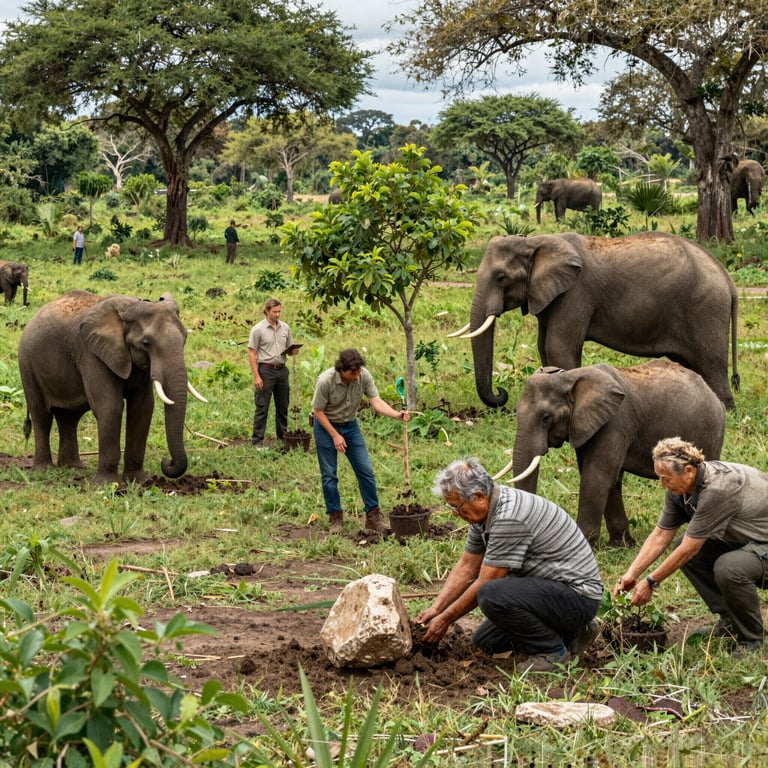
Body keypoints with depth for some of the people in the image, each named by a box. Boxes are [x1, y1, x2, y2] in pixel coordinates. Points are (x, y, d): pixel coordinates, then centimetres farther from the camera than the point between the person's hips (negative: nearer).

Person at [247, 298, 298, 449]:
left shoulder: (285, 327, 9)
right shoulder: (258, 329, -7)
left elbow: (289, 350, 18)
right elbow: (252, 353, -8)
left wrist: (293, 351, -8)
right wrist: (256, 376, -15)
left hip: (282, 370, 5)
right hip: (265, 370, -5)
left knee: (283, 407, 12)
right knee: (262, 408, -4)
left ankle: (283, 437, 22)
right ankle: (257, 440, 0)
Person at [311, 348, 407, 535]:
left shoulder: (364, 376, -17)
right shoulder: (325, 381, -28)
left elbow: (376, 402, -18)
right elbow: (318, 411, -17)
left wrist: (397, 414, -35)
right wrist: (335, 435, -18)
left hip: (350, 426, 4)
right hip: (326, 425, -4)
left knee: (365, 470, -1)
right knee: (329, 475, -1)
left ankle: (373, 515, 6)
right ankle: (335, 517, 12)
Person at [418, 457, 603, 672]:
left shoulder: (509, 518, -27)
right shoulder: (485, 510, 4)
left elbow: (484, 583, -21)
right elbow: (466, 567, 14)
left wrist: (445, 620, -9)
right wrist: (435, 609, 7)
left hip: (578, 594, -11)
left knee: (491, 596, -30)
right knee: (485, 640, 13)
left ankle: (552, 651, -10)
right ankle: (569, 632, 15)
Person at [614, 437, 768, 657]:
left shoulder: (717, 490, -32)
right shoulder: (678, 488, -5)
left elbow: (689, 549, -28)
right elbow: (660, 535, 1)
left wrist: (650, 582, -20)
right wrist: (632, 574, -8)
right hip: (742, 541, 9)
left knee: (728, 568, -34)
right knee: (683, 551, 2)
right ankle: (729, 621, 10)